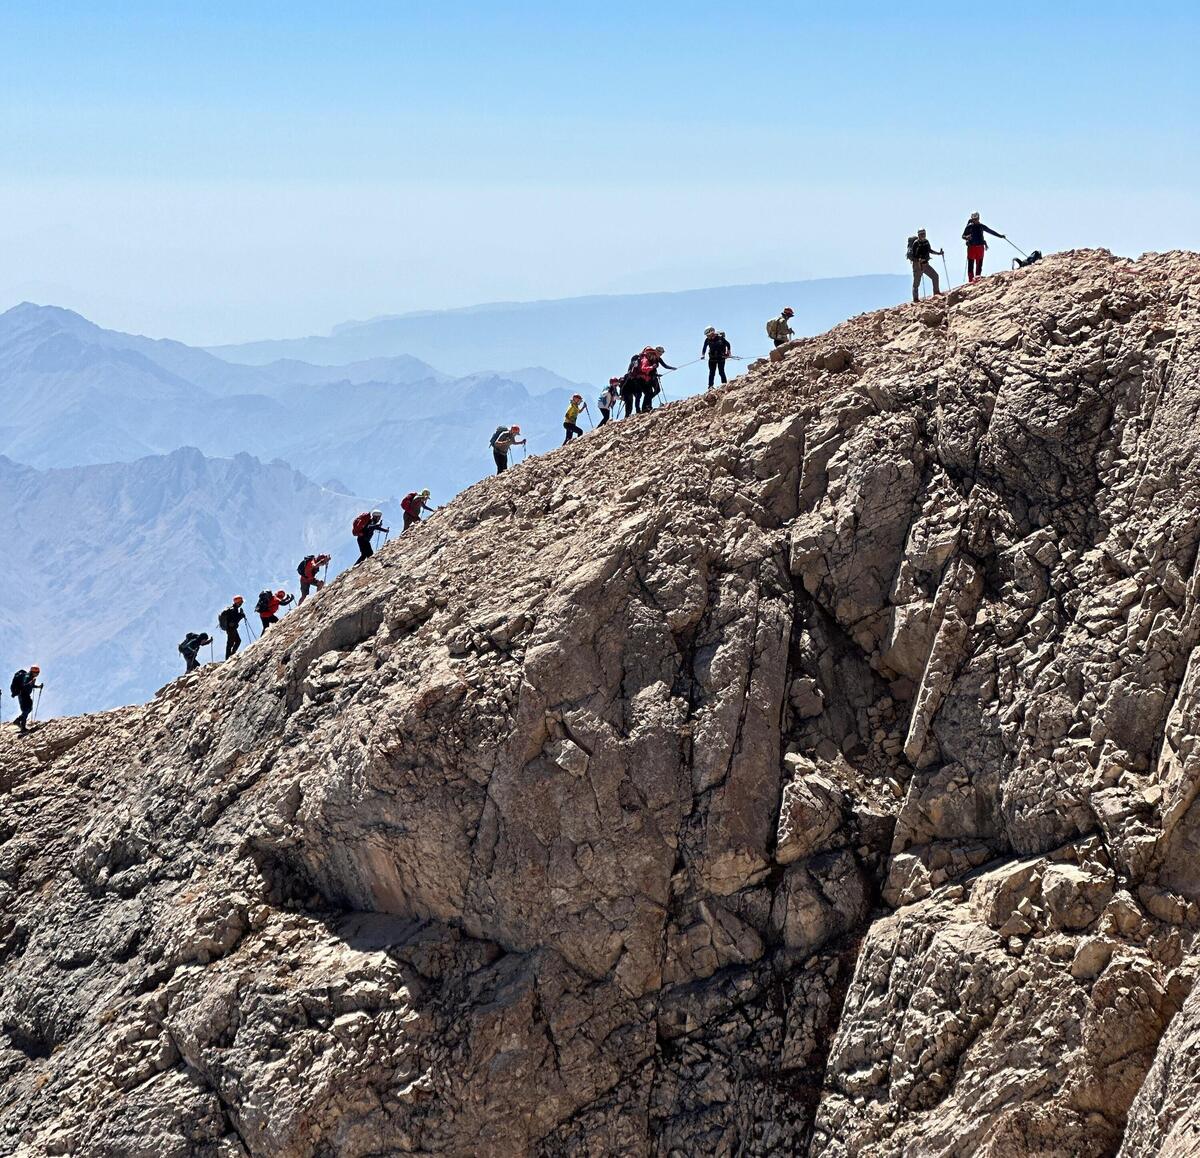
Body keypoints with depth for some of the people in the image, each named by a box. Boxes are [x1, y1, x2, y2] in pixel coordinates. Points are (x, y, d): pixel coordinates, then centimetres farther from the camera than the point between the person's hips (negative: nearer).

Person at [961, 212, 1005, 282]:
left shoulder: (981, 226, 10)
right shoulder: (969, 227, 2)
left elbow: (990, 231, 20)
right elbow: (963, 236, 2)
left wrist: (1000, 235, 22)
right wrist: (967, 237, -21)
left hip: (980, 247, 3)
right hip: (971, 247, -3)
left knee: (979, 264, 1)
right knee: (971, 265, -5)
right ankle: (971, 279, -5)